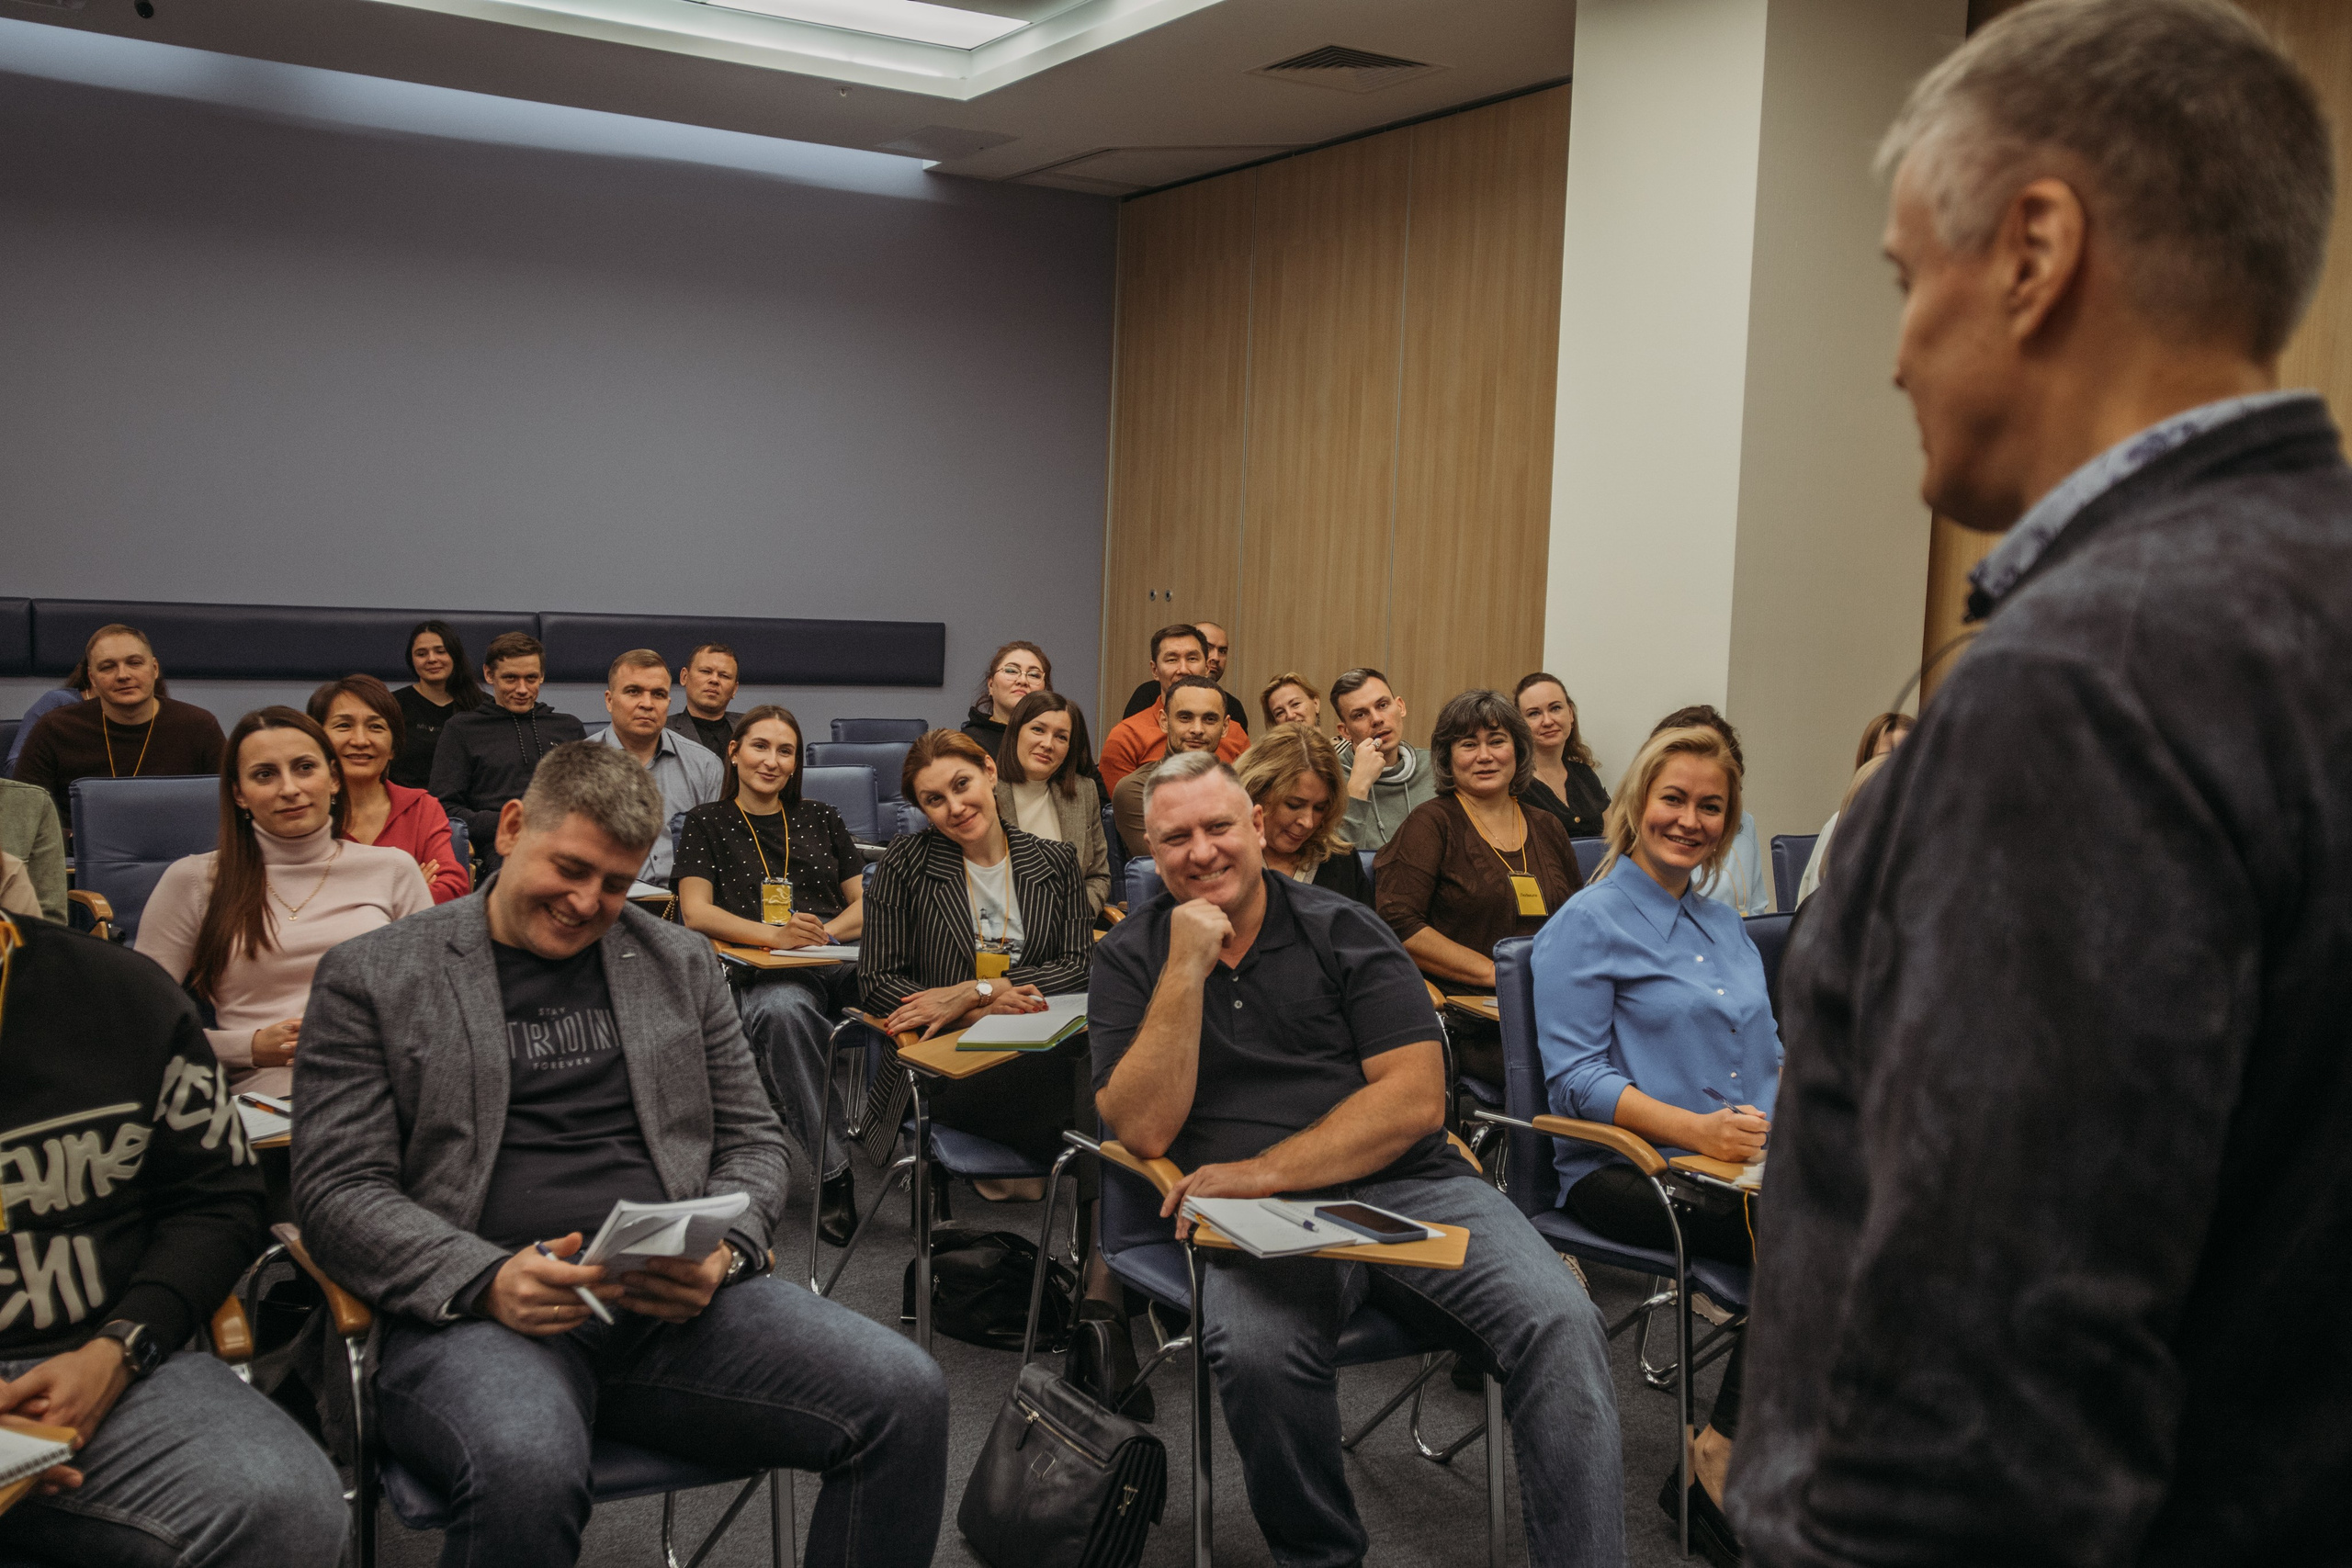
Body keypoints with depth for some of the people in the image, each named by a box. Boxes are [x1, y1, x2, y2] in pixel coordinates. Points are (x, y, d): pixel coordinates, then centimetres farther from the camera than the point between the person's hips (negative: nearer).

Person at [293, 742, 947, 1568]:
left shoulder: (679, 962, 18)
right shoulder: (372, 976, 8)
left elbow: (752, 1138, 18)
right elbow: (339, 1191, 1)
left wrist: (723, 1252, -5)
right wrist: (487, 1280, -17)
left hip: (675, 1299, 3)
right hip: (479, 1308, -3)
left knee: (904, 1397, -21)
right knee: (526, 1470, -38)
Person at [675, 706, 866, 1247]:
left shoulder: (820, 818, 26)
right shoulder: (708, 823, 18)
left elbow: (865, 902, 20)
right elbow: (696, 912, 5)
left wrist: (825, 931, -3)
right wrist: (772, 934, -12)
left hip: (840, 958, 2)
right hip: (759, 973, -2)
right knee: (784, 1011, -42)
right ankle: (833, 1171, -36)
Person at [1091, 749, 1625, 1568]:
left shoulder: (1344, 930, 7)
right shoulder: (1131, 956, 9)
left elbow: (1416, 1100, -2)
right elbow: (1144, 1128, -3)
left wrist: (1263, 1172, -12)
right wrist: (1187, 966, -10)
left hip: (1407, 1186, 1)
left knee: (1560, 1324, -25)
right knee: (1255, 1351, -33)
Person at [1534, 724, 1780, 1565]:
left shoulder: (1725, 923, 21)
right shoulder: (1588, 924, -2)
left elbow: (1771, 1050, 26)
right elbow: (1575, 1080, -10)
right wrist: (1694, 1128, -21)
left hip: (1745, 1161, 7)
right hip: (1624, 1171, -7)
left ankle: (1721, 1457, -15)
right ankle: (1724, 1460, -13)